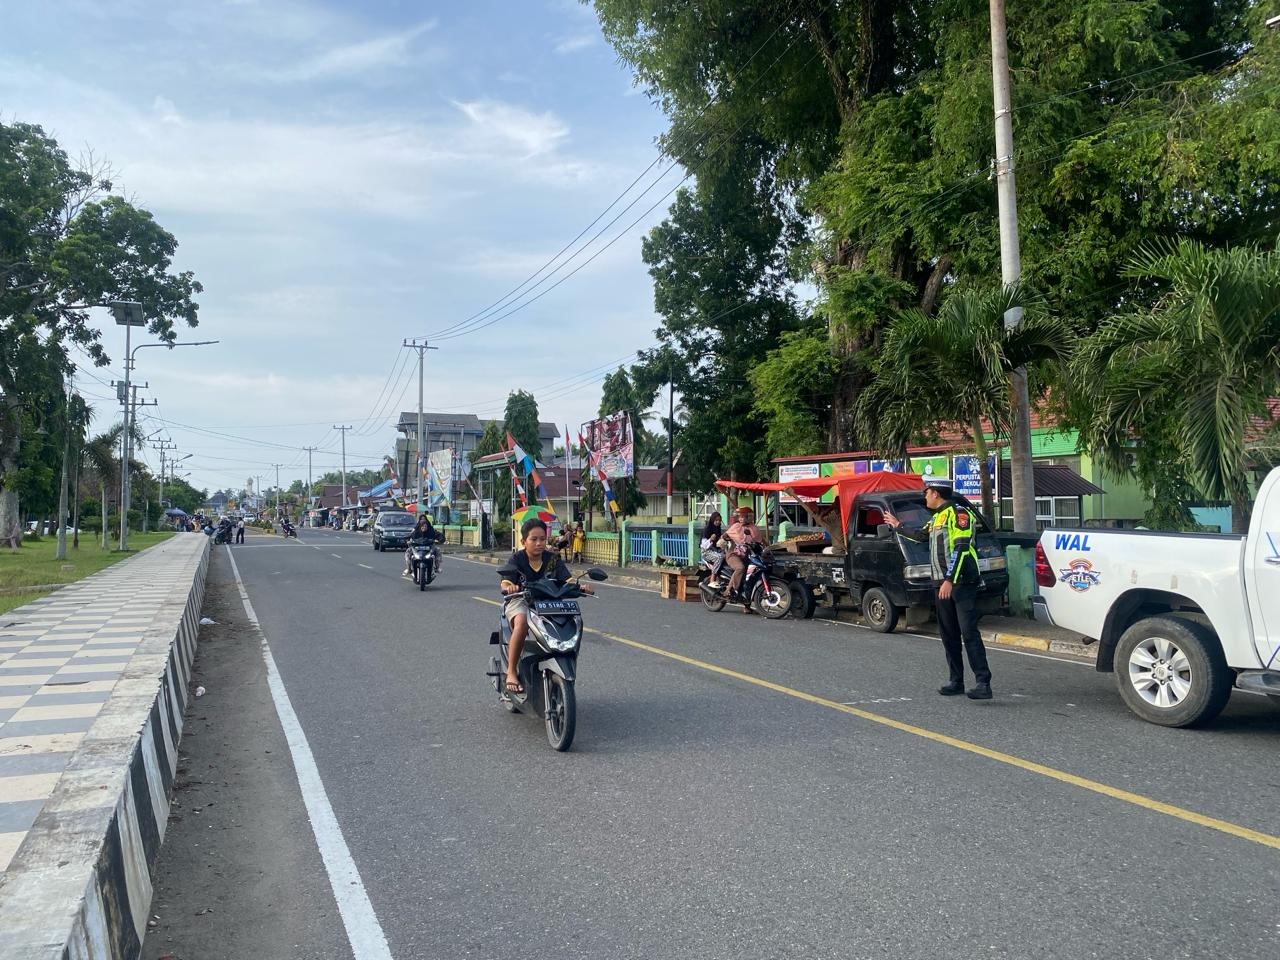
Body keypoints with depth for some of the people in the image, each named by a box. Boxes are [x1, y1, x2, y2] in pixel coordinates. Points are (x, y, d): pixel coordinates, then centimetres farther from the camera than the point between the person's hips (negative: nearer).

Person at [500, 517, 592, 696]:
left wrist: (581, 587, -29)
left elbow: (568, 580, -7)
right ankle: (511, 672, -27)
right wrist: (509, 587, -42)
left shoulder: (553, 560, 4)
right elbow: (505, 582, -17)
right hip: (520, 601, -3)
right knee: (522, 621, -37)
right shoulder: (517, 559, -4)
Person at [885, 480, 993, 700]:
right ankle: (956, 681, 16)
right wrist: (898, 526, 46)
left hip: (962, 582, -9)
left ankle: (983, 683, -15)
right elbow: (922, 535, 37)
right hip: (942, 583, 9)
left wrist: (950, 580, -23)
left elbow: (961, 548, -18)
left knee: (969, 632, -14)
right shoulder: (937, 517, 19)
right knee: (948, 634, 10)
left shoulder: (958, 513, -10)